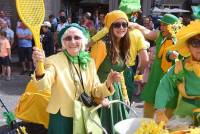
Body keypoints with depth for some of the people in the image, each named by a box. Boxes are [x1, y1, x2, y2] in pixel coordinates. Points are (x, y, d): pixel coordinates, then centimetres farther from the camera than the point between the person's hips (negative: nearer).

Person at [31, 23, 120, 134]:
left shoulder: (89, 62, 3)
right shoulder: (54, 61, -11)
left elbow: (95, 91, 2)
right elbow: (43, 85, -29)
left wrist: (107, 83, -17)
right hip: (62, 119, -3)